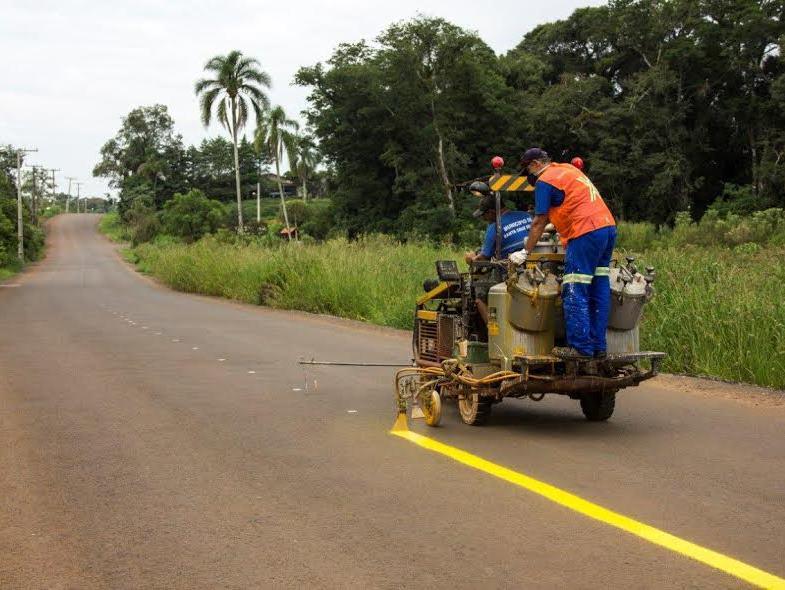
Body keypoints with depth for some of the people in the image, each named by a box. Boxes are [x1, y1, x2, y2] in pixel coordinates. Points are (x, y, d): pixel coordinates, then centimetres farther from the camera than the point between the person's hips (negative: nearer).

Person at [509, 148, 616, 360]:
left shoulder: (545, 181, -2)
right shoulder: (569, 169, 23)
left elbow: (539, 222, -1)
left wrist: (525, 252, 5)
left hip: (586, 233, -9)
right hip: (608, 226, 9)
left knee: (575, 294, -6)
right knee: (599, 291, 8)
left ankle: (581, 346, -8)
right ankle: (598, 346, 9)